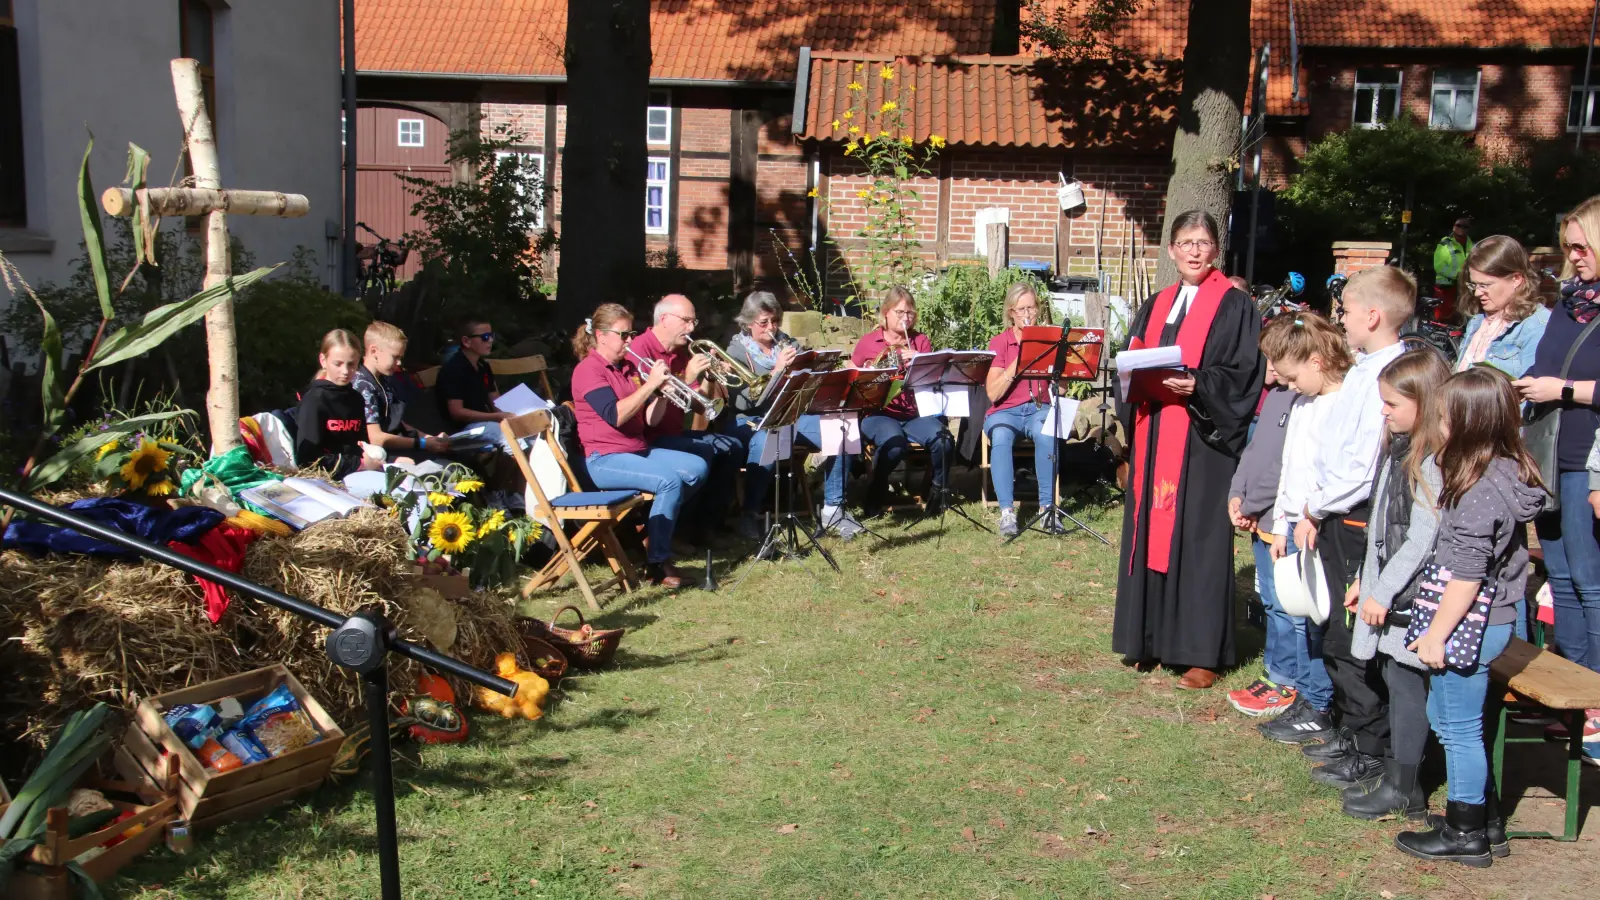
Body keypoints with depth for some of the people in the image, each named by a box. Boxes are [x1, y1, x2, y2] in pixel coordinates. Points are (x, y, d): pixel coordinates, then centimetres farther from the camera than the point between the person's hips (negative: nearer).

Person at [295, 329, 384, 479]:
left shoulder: (355, 398, 15)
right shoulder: (314, 399, -5)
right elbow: (307, 457, -14)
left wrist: (371, 457, 2)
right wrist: (360, 464, -12)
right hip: (324, 477, -7)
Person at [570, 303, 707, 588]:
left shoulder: (629, 367, 13)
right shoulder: (588, 370, -9)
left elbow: (651, 418, 9)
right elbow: (615, 415, -24)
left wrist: (662, 388, -7)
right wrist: (650, 385, -21)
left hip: (639, 450, 8)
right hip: (605, 459, -8)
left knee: (697, 468, -7)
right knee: (670, 480, -28)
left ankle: (656, 529, 6)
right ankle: (657, 561, -18)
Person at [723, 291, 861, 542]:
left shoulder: (789, 343, 14)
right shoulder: (737, 351, 1)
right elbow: (748, 398, -13)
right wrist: (776, 370, -22)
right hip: (753, 420, -4)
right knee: (765, 444, -39)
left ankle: (833, 509, -8)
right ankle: (750, 514, -24)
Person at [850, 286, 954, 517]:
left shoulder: (921, 341, 13)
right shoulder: (868, 342, 9)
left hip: (915, 413, 2)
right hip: (878, 413, -2)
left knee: (943, 440, -29)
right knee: (894, 442, -36)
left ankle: (939, 492, -1)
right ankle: (874, 496, -10)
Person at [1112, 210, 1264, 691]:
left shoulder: (1235, 307, -2)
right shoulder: (1155, 307, 16)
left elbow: (1244, 376, -8)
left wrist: (1197, 385, -23)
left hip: (1205, 439, -6)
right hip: (1154, 436, 6)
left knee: (1200, 539, -4)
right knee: (1151, 532, 8)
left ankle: (1202, 651, 3)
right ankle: (1151, 638, 17)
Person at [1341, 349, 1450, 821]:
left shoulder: (1436, 461, -19)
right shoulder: (1401, 449, 11)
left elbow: (1423, 536, -21)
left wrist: (1383, 592, -17)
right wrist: (1366, 579, 19)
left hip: (1413, 592, -9)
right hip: (1386, 587, 9)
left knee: (1407, 682, -1)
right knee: (1396, 679, 14)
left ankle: (1404, 790, 8)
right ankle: (1394, 773, 24)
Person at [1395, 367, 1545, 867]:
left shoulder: (1480, 491, -23)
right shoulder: (1509, 473, 7)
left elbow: (1466, 576, -22)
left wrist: (1436, 634, -14)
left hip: (1469, 625, -10)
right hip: (1492, 620, 10)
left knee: (1457, 727, 3)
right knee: (1446, 716, 20)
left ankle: (1465, 834, 15)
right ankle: (1485, 817, 29)